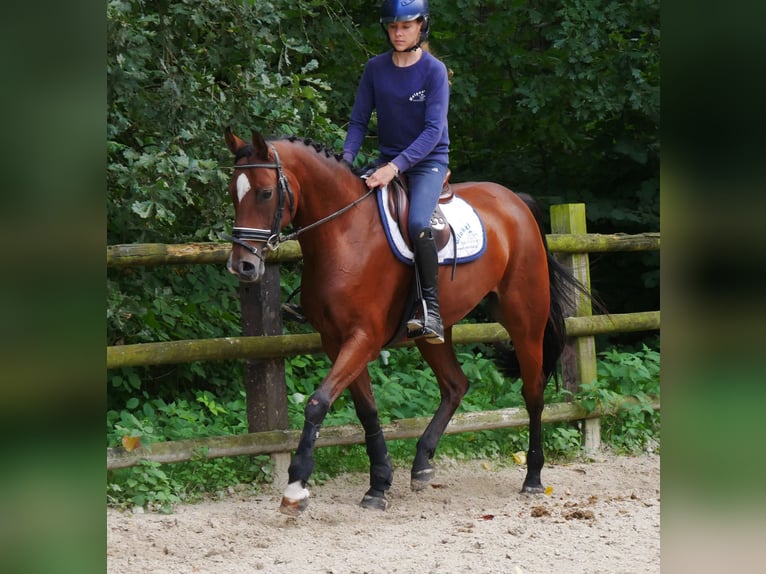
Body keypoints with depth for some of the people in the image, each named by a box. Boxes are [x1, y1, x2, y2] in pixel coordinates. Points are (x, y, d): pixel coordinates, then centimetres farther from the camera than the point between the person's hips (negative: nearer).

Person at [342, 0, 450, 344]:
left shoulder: (434, 71, -11)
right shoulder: (375, 68, 2)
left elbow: (433, 130, -18)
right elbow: (359, 121, 7)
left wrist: (396, 167, -29)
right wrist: (346, 159, -12)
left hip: (429, 160, -5)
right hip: (388, 161, 5)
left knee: (418, 223, -31)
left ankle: (431, 312, -25)